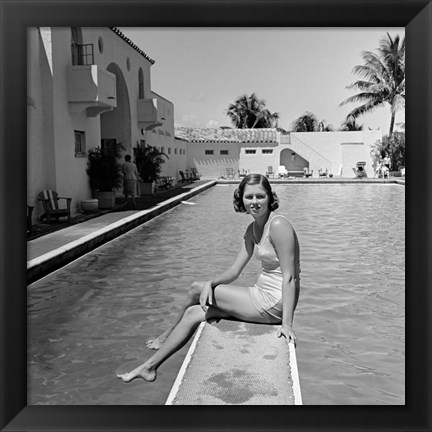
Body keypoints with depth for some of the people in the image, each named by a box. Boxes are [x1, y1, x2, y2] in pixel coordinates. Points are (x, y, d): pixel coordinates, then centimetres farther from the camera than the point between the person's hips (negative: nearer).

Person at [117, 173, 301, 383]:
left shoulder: (278, 225, -18)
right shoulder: (252, 229, 9)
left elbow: (290, 277, -21)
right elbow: (233, 272, 7)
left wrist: (287, 322, -25)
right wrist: (210, 284, -12)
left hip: (274, 304, -8)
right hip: (263, 296, 8)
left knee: (195, 289, -6)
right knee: (193, 313, 7)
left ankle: (166, 335, 19)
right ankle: (150, 367, 20)